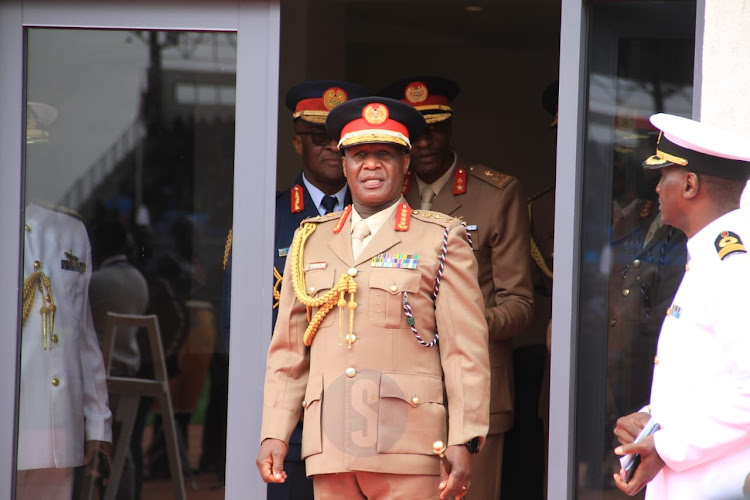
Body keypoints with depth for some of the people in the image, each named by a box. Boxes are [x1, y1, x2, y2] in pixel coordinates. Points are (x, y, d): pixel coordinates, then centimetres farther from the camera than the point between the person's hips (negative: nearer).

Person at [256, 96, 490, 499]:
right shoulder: (311, 242, 16)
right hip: (330, 447, 4)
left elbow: (466, 349, 0)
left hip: (407, 450, -3)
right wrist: (274, 434, 6)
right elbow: (287, 351, 16)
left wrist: (464, 441, -8)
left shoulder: (441, 240, 6)